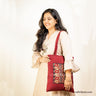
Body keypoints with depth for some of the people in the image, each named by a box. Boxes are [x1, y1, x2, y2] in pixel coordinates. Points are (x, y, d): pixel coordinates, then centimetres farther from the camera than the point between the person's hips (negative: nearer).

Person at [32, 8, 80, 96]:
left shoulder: (62, 34, -5)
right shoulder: (43, 36, 15)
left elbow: (68, 56, -16)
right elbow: (35, 54, 15)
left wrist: (68, 77, -26)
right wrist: (40, 59, -9)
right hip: (43, 72, 6)